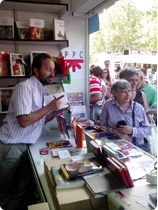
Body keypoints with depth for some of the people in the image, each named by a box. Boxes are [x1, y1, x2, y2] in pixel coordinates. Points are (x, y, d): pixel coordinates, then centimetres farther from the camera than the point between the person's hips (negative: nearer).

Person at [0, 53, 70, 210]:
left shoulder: (43, 90, 9)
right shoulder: (25, 87, -17)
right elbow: (24, 121, -24)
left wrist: (57, 110, -1)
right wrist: (49, 107, -19)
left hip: (27, 145, 8)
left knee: (25, 190, 11)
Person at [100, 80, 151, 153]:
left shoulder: (139, 108, 2)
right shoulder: (108, 105, -1)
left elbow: (148, 130, 3)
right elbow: (102, 126, 3)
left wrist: (132, 131, -14)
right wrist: (114, 131, -15)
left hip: (139, 146, 1)